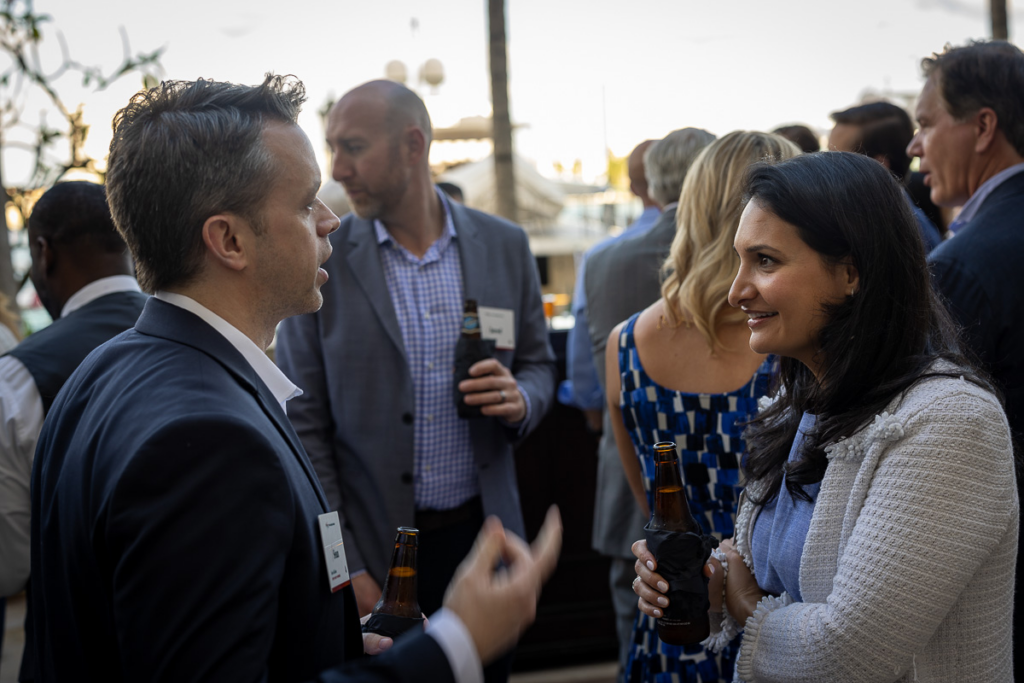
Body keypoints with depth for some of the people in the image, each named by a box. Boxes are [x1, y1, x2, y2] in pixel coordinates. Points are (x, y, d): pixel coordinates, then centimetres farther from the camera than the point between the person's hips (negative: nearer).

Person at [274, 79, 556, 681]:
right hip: (371, 548, -2)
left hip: (482, 534, 2)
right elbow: (304, 425, -6)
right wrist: (342, 568, -11)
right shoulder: (322, 260, -6)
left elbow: (540, 363, 12)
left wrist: (521, 399, -13)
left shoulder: (504, 246, 1)